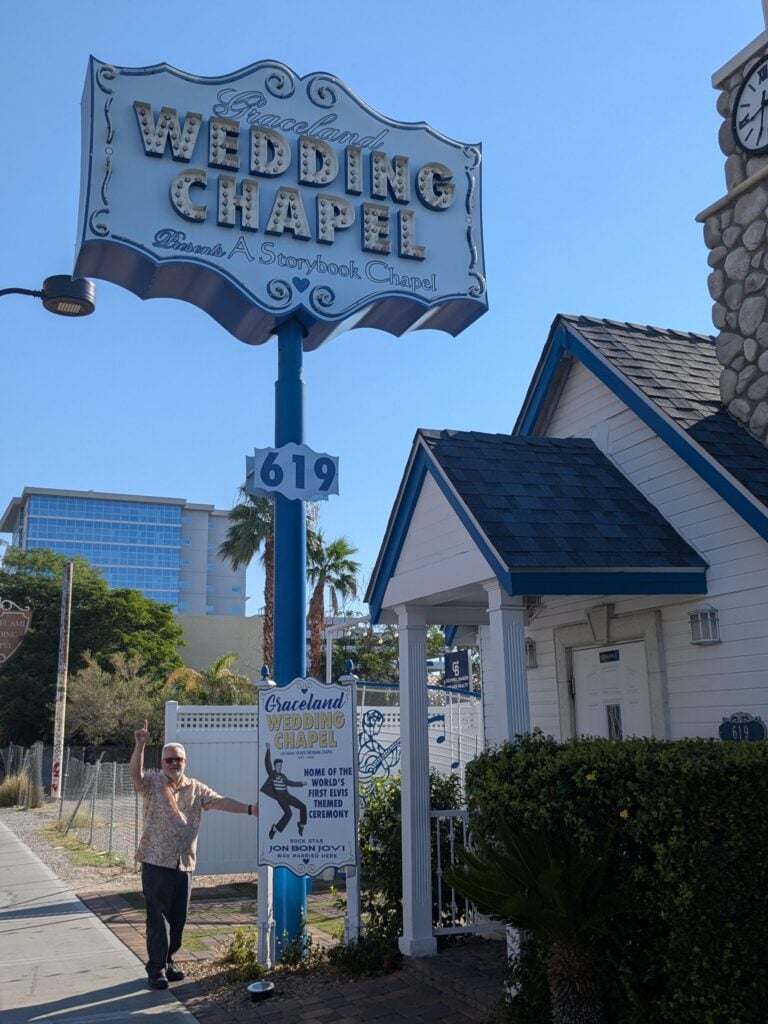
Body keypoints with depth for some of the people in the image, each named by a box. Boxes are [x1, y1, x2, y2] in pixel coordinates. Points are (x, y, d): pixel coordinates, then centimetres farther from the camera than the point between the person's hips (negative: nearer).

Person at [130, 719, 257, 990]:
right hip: (157, 862, -4)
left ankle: (168, 960, 26)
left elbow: (220, 802, 1)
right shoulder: (152, 783, -2)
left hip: (185, 864, 4)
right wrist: (140, 745, -38)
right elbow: (135, 774, -23)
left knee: (178, 917, 11)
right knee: (158, 916, -2)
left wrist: (250, 809, -12)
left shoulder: (196, 788, 9)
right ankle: (156, 968, 7)